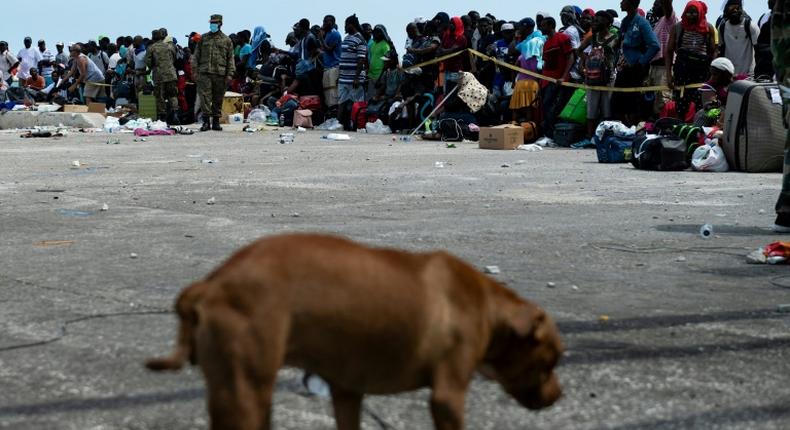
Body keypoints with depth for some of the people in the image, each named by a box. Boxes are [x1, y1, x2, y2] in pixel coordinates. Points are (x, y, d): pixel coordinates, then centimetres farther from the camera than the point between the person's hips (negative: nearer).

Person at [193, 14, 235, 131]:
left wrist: (230, 74, -1)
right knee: (205, 96, -10)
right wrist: (195, 71, 3)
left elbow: (230, 59, 8)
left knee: (218, 99, 5)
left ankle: (216, 122, 14)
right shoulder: (203, 38, 12)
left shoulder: (226, 40, 9)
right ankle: (206, 121, -9)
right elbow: (196, 56, 13)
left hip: (220, 74, 0)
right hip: (205, 73, 0)